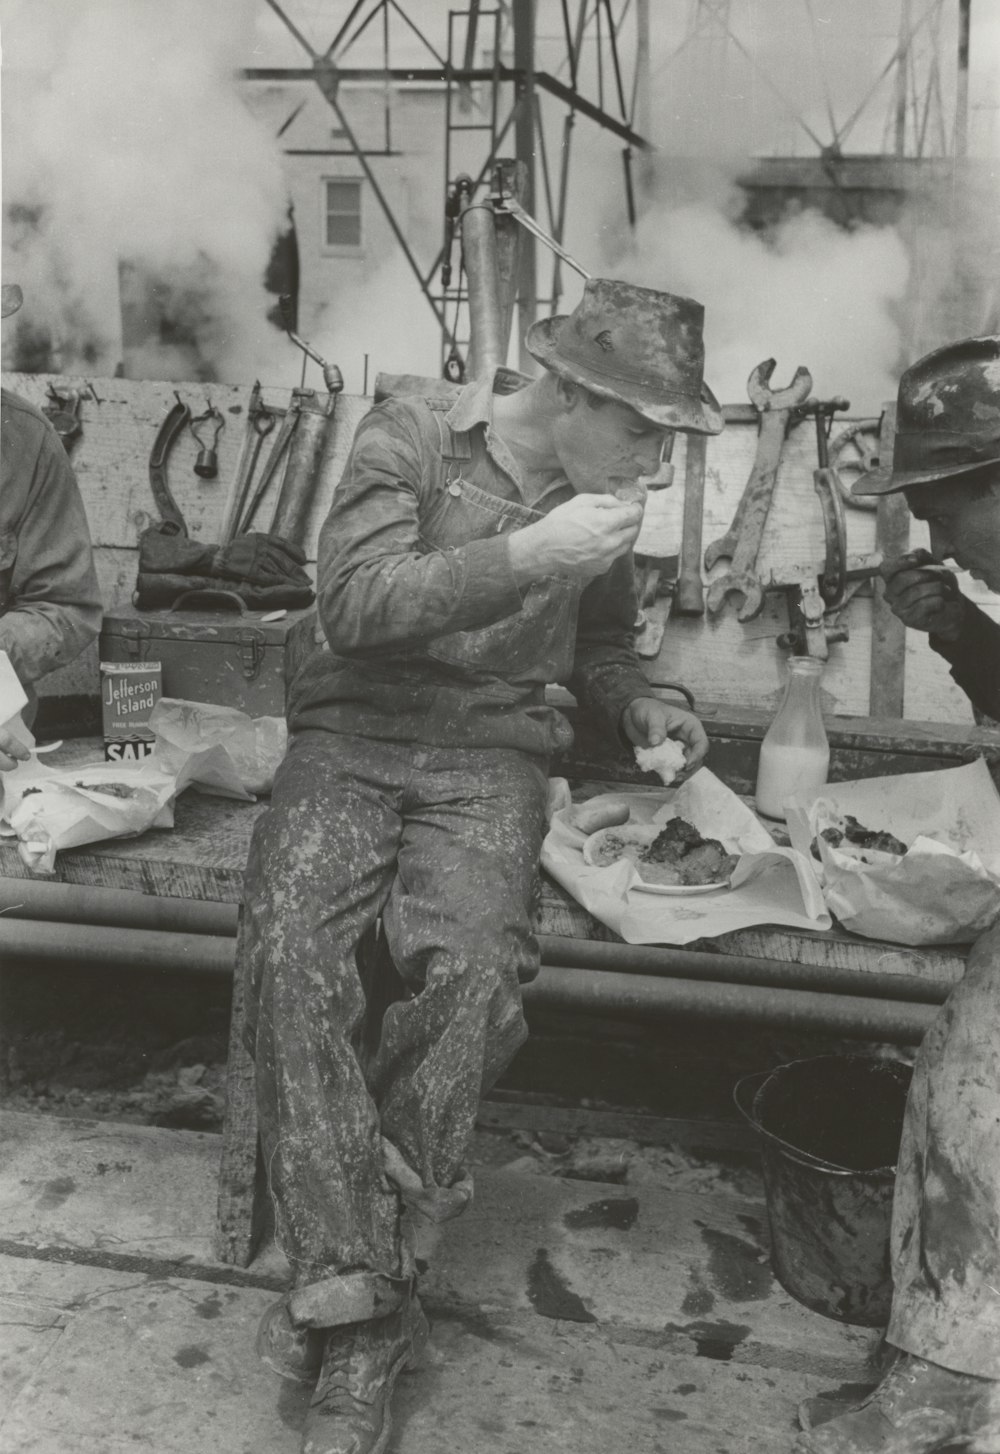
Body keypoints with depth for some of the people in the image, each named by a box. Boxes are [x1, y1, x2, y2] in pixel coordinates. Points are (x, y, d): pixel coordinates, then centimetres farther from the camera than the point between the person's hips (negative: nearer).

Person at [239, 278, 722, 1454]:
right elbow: (355, 601, -17)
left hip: (489, 760, 2)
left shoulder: (596, 491, 11)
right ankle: (366, 1307, -23)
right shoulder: (407, 438, -3)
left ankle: (344, 1283, -16)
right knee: (291, 948, -30)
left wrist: (635, 705, 6)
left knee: (471, 969, -28)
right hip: (353, 737, -2)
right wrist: (525, 555, -22)